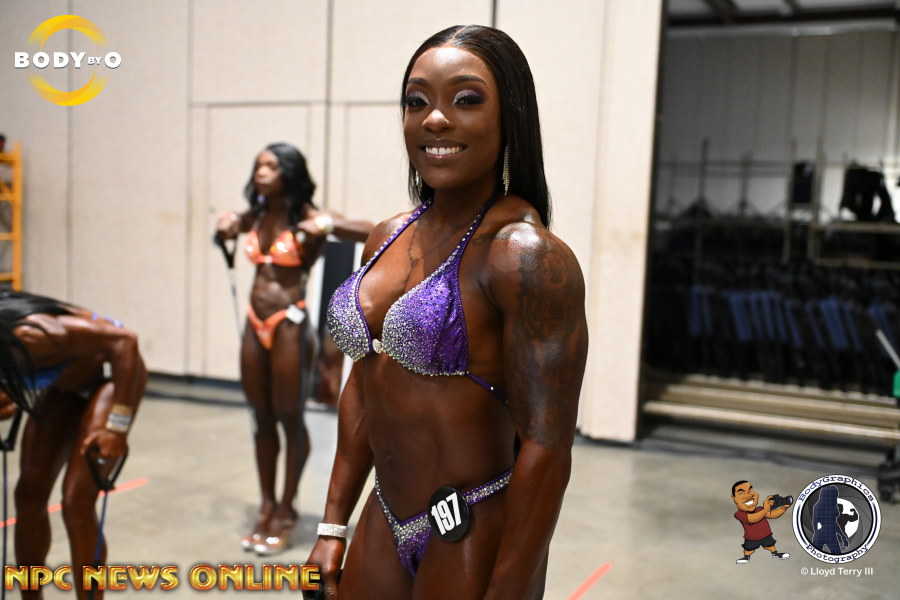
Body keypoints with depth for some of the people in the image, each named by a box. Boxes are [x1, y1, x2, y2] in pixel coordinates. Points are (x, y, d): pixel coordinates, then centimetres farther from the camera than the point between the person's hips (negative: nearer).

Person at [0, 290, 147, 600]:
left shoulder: (26, 336, -37)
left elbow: (123, 340, -34)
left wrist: (117, 426, -31)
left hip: (114, 371, -8)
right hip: (66, 381, 8)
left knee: (76, 502, -13)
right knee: (28, 495, 6)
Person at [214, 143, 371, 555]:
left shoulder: (306, 218, -9)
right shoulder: (255, 216, 8)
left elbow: (373, 233, -17)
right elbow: (227, 229, 30)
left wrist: (329, 225, -32)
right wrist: (226, 224, 7)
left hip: (290, 325, -6)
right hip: (255, 325, 6)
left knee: (290, 419, 5)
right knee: (262, 419, 13)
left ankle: (286, 510, 19)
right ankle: (266, 506, 26)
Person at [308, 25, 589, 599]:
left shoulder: (526, 255, -19)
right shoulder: (387, 238, 4)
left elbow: (547, 446, -20)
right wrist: (334, 526, 11)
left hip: (475, 534, -6)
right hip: (385, 523, 7)